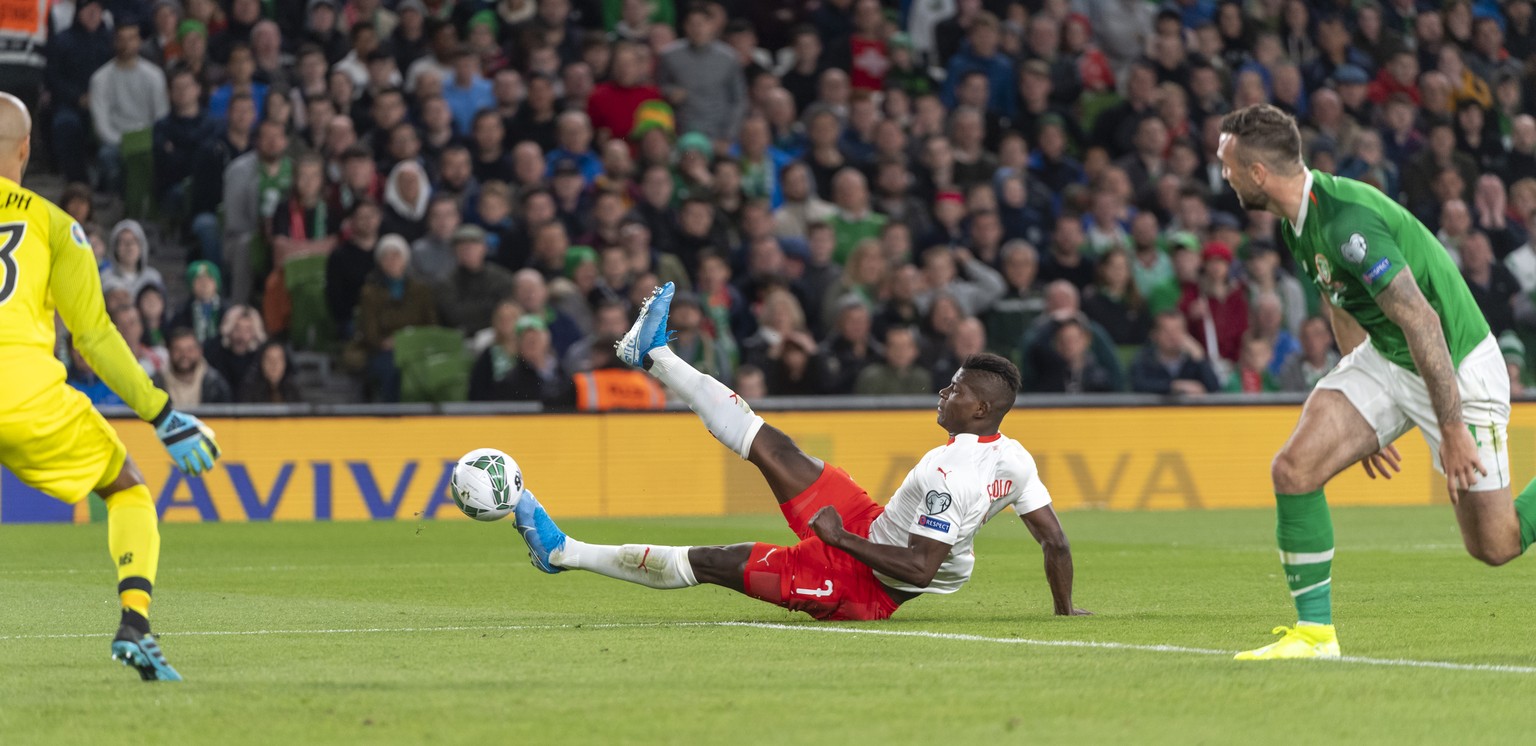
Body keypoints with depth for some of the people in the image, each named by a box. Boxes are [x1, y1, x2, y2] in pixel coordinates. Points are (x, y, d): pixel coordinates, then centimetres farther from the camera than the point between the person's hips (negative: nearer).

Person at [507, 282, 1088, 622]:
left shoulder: (947, 474, -34)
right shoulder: (1014, 459, -9)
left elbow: (920, 569, -33)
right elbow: (1056, 542, -3)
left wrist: (842, 538, -23)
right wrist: (1064, 611, 13)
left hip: (860, 585, -8)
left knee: (710, 562, -1)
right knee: (765, 445, 8)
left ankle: (563, 552, 10)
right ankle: (653, 355, 18)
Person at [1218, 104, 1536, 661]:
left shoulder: (1347, 222, -30)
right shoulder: (1296, 222, 1)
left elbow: (1421, 321, -30)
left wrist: (1452, 430, -29)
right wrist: (1362, 418, 22)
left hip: (1458, 368, -8)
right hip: (1386, 359, 8)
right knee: (1294, 469, -10)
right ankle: (1315, 630, -2)